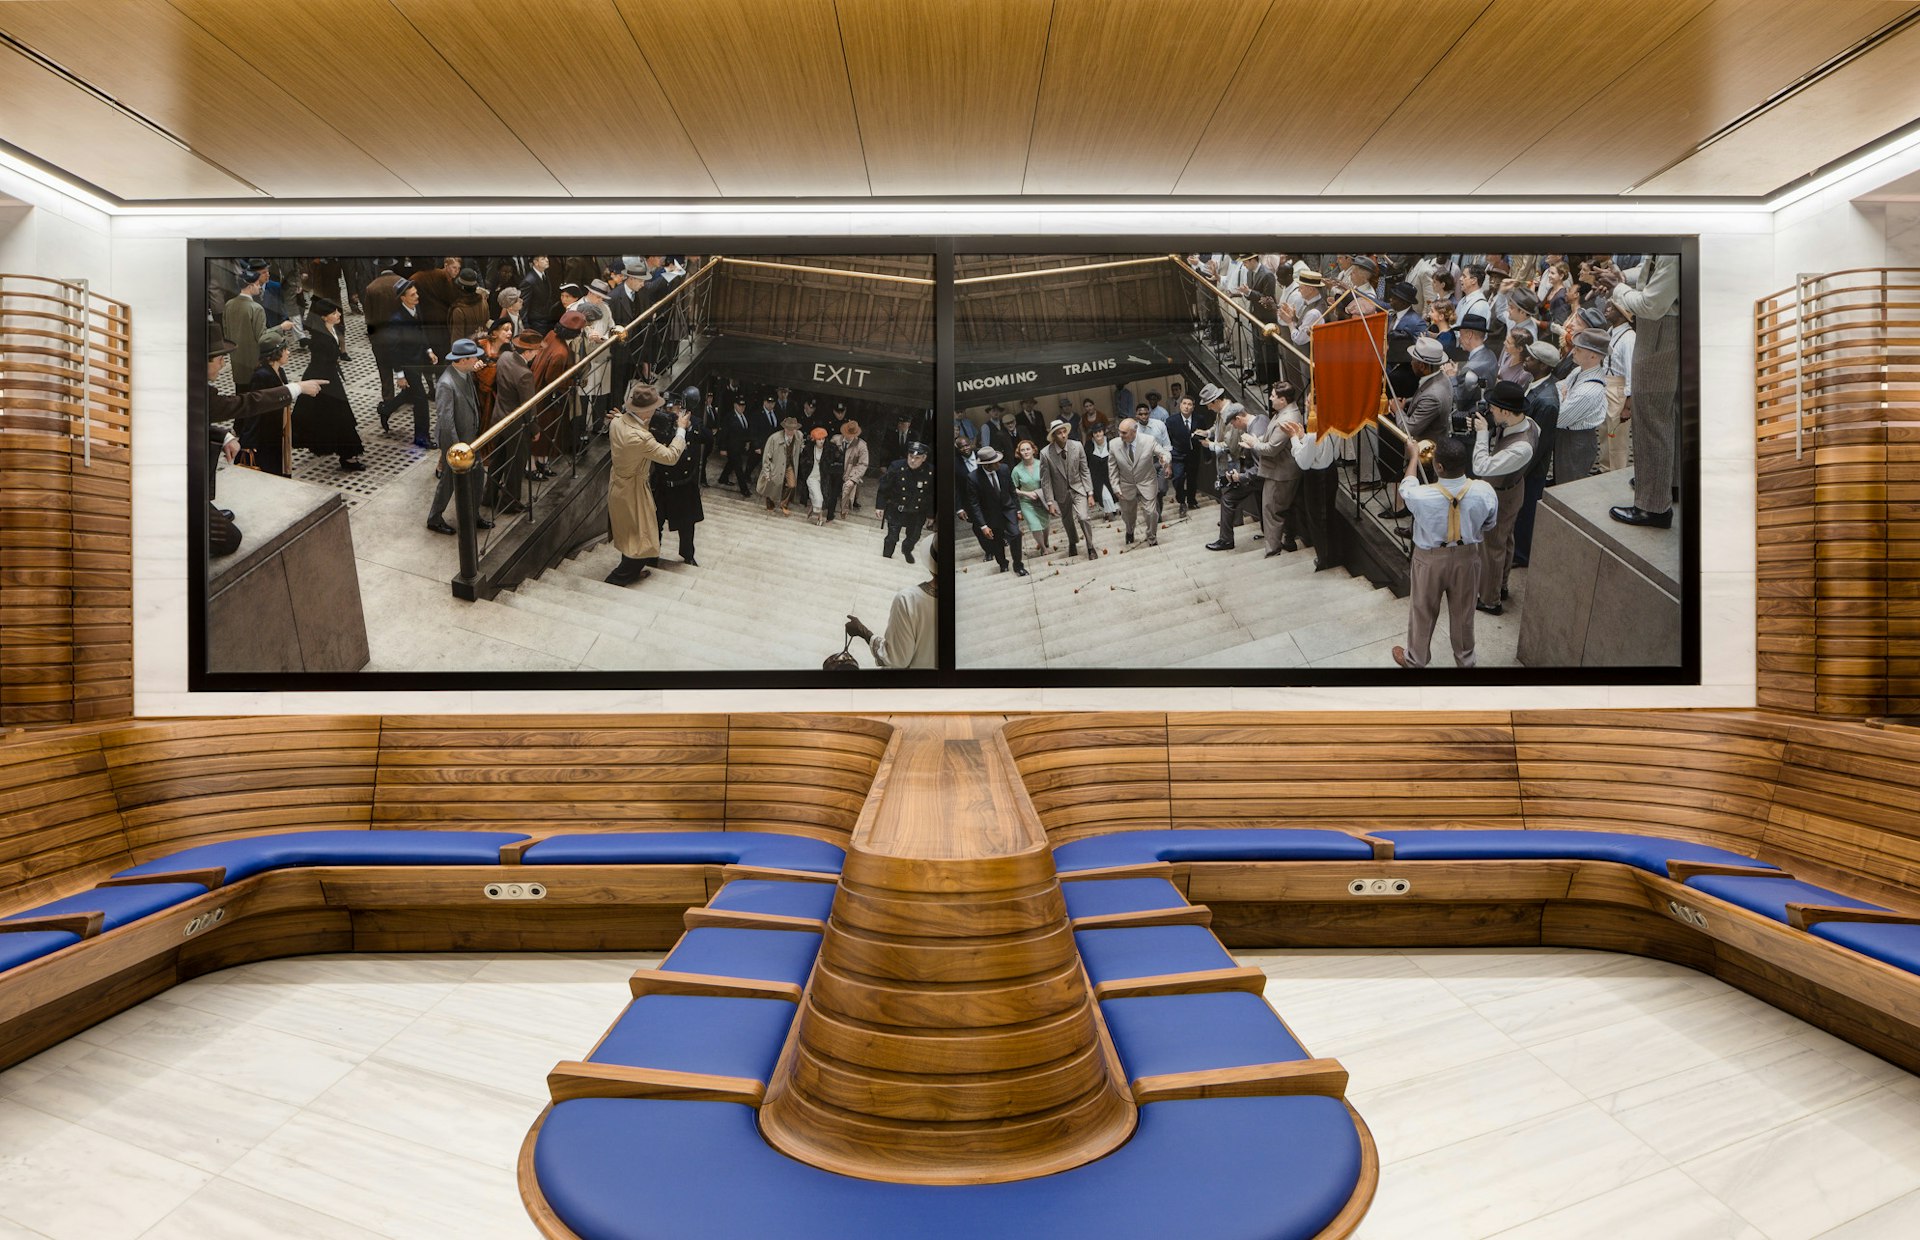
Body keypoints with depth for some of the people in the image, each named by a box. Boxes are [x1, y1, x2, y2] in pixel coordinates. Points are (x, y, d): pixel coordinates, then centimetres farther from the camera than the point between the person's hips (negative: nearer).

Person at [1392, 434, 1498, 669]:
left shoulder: (1422, 496, -31)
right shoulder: (1484, 492, -23)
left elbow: (1406, 488, -4)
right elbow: (1489, 525, -3)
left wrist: (1414, 458, 12)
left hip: (1430, 560, -2)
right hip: (1467, 557, 2)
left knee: (1422, 612, 20)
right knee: (1463, 612, 23)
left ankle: (1414, 659, 41)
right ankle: (1465, 660, 44)